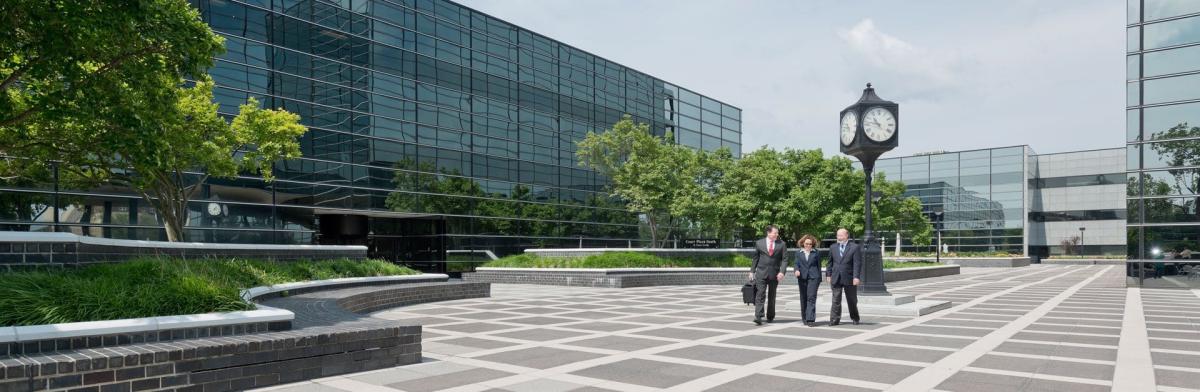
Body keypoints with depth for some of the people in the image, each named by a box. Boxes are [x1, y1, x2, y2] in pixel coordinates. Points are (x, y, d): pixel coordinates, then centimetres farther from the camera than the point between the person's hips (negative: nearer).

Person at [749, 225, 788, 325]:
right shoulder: (759, 243, 4)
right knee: (760, 295, -11)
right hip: (761, 273, -1)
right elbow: (755, 258, 11)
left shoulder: (781, 244, 3)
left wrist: (782, 271, -14)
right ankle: (758, 317, -16)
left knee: (772, 296, 11)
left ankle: (770, 317, 24)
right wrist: (752, 271, 9)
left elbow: (784, 260, 0)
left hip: (774, 274, 1)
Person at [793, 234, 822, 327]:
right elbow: (796, 264, 6)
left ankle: (810, 319, -14)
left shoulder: (816, 253, 6)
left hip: (813, 278, -2)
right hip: (802, 278, 3)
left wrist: (819, 279, 8)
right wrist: (797, 270, -17)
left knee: (811, 298, -12)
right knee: (803, 299, 8)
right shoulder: (798, 253, 10)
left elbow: (819, 266, 9)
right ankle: (805, 318, 18)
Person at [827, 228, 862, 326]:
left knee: (852, 300, 11)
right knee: (836, 300, -1)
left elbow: (857, 264, -10)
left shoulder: (855, 247, -3)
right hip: (836, 278, 3)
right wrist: (828, 274, 6)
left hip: (849, 279, -2)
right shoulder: (833, 247, 10)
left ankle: (855, 318, 28)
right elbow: (830, 262, 13)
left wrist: (856, 277, -17)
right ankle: (835, 320, 1)